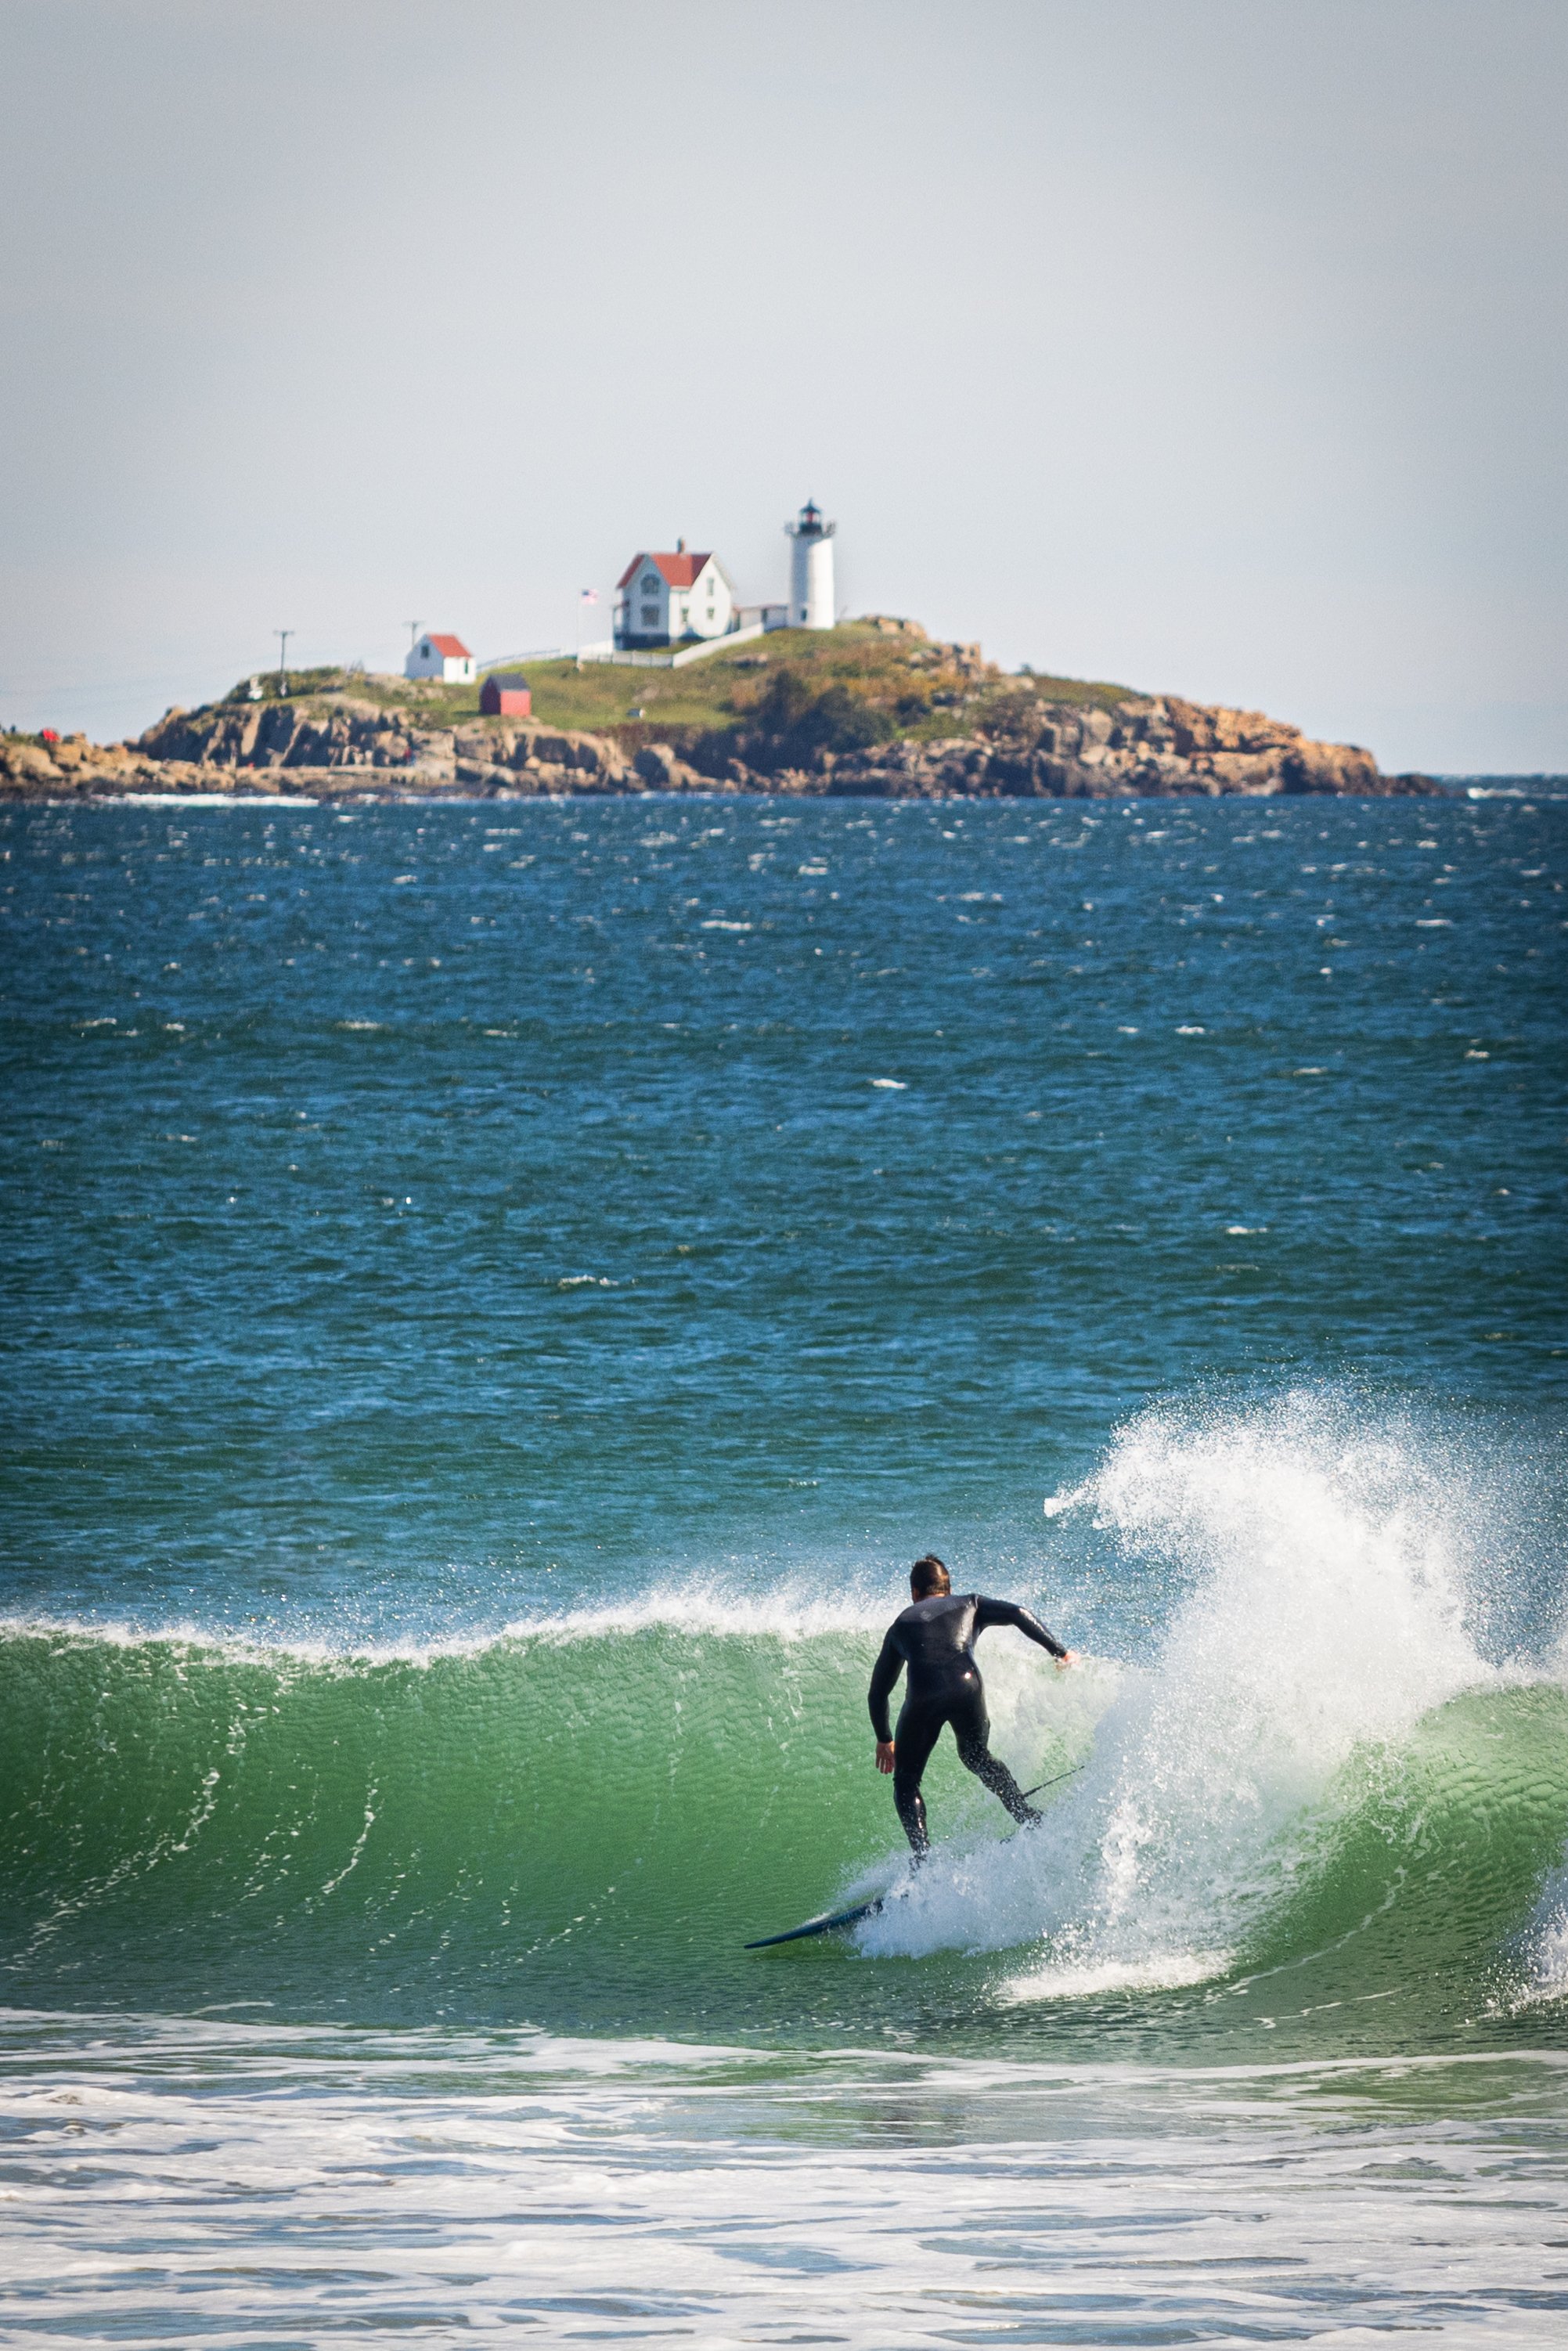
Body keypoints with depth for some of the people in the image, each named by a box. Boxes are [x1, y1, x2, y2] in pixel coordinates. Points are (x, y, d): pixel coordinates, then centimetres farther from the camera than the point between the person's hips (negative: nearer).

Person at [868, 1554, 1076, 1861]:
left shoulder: (902, 1624, 31)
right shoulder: (969, 1604, 28)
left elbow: (879, 1691, 34)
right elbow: (1017, 1614, 11)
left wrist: (884, 1739, 46)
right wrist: (1059, 1652, 16)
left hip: (923, 1696, -1)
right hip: (966, 1686, 1)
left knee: (906, 1781, 17)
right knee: (977, 1758, 31)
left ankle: (922, 1856, 0)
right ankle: (1026, 1816, 16)